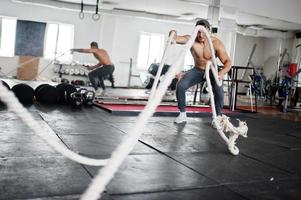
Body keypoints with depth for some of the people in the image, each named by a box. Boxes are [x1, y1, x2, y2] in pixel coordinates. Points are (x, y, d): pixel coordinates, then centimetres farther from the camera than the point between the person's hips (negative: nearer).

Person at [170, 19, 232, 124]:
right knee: (180, 85, -19)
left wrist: (222, 72, -48)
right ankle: (182, 114, -3)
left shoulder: (216, 43, -24)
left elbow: (228, 62, -27)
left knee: (219, 91, -27)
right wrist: (173, 34, -63)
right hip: (197, 70, 2)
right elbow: (177, 39, -37)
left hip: (211, 71, -2)